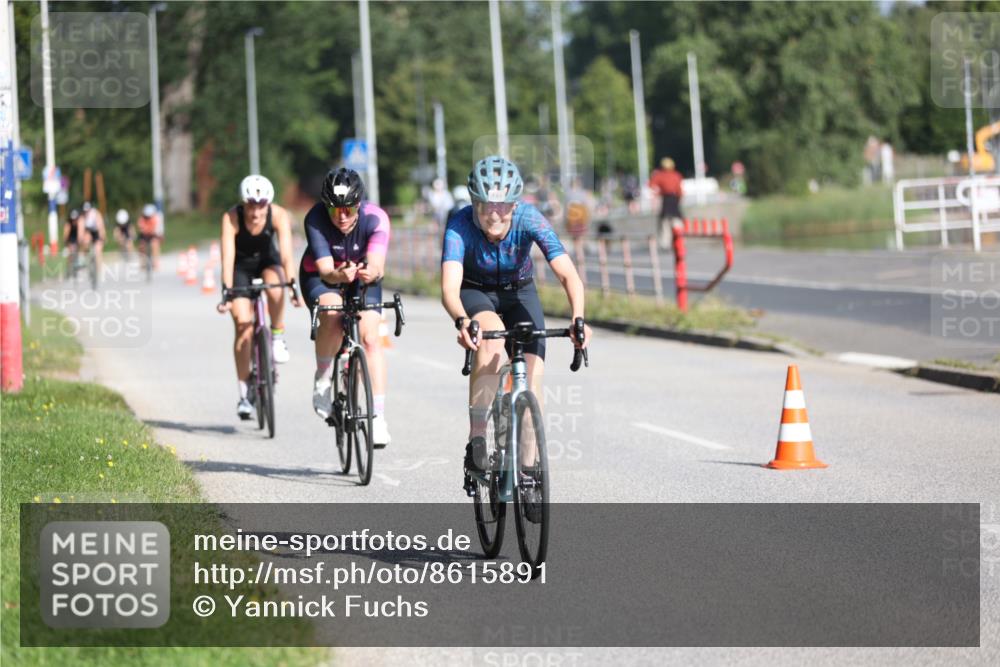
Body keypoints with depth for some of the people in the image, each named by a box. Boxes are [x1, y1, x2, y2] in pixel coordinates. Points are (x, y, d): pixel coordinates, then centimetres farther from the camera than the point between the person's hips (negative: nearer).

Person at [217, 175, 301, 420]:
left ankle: (277, 336, -9)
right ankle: (244, 395, -6)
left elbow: (286, 253, -33)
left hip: (267, 260, 1)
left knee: (274, 286, -36)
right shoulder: (231, 218, -29)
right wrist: (226, 292, -44)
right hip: (241, 265, -1)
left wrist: (293, 287, -44)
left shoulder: (279, 215, -27)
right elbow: (228, 256, -35)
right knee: (244, 326, -12)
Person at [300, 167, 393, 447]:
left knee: (370, 337, -19)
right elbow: (325, 270, -32)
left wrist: (370, 272, -62)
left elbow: (377, 266, -39)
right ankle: (322, 377, -8)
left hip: (363, 280, 1)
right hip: (321, 276, -1)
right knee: (332, 316, -33)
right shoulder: (315, 219, -28)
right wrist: (338, 275, -54)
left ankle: (378, 417, -17)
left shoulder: (376, 218, -28)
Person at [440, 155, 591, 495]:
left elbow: (569, 275, -38)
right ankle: (476, 440, -31)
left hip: (519, 294, 2)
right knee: (491, 337, -34)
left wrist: (578, 319, -56)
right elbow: (449, 286, -44)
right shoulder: (460, 225, -32)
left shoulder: (529, 220, -30)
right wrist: (461, 321, -65)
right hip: (475, 293, -2)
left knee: (532, 375, -14)